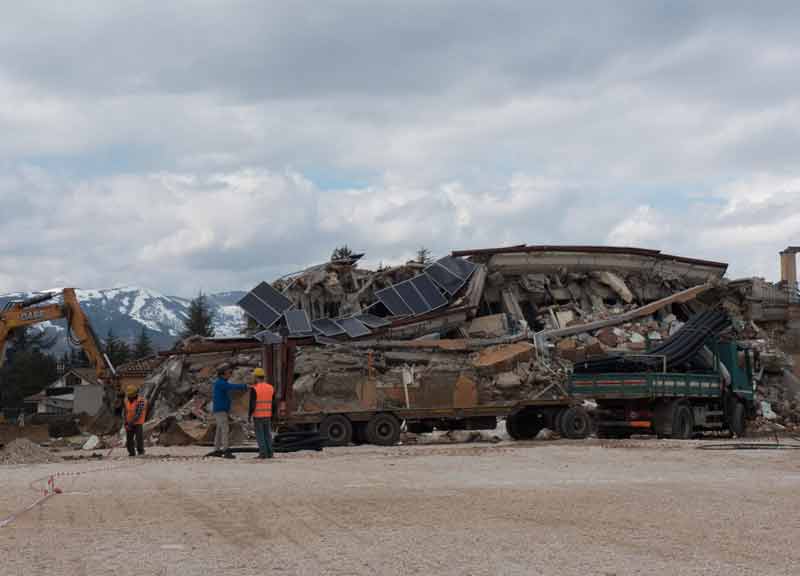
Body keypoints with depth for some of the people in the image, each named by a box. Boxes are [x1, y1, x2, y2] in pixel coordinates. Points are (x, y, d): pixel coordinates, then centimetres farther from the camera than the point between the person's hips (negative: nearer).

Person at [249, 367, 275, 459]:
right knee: (267, 434, 10)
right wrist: (272, 416, 14)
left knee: (260, 435, 0)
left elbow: (252, 404, -16)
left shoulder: (254, 388, -14)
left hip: (257, 415, -5)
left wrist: (249, 415, -5)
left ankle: (263, 453, -4)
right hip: (267, 415, 5)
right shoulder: (270, 387, 4)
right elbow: (273, 403, 6)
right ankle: (269, 453, 7)